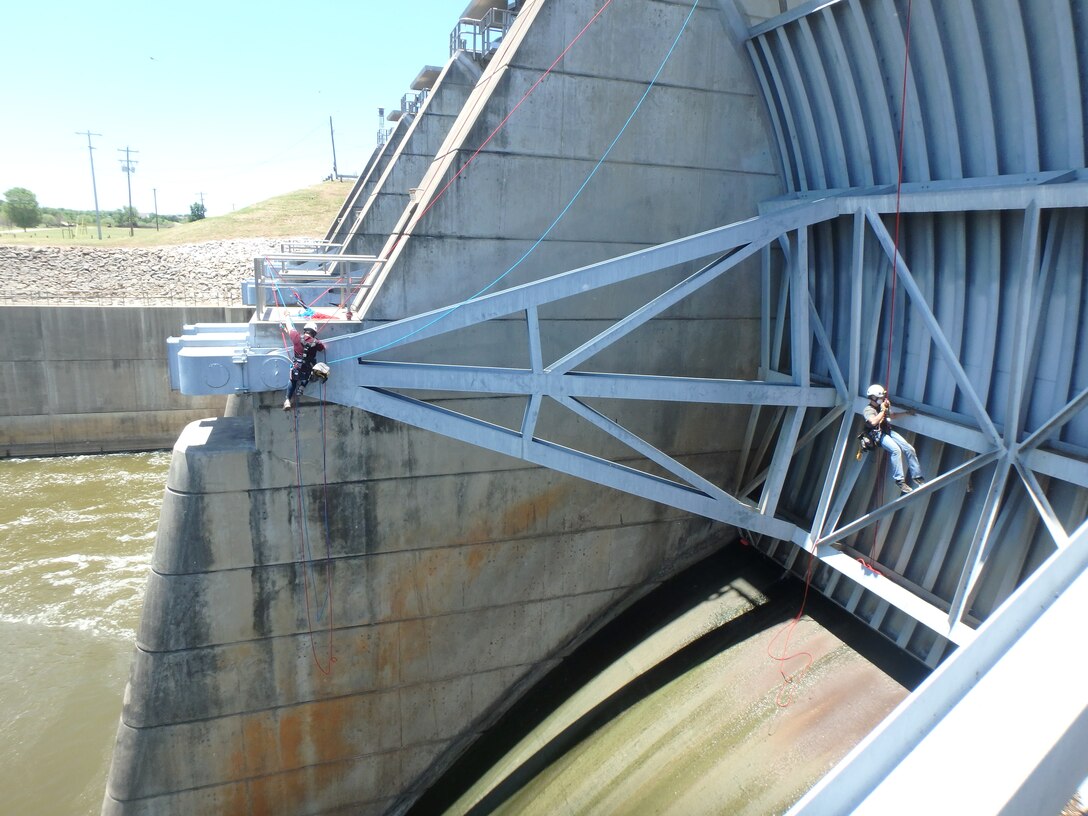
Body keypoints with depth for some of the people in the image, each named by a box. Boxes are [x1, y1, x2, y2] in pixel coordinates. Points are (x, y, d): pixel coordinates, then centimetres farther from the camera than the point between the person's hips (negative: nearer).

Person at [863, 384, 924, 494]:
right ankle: (900, 481, -28)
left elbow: (892, 416, 37)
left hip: (888, 431, 8)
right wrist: (883, 411, -16)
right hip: (879, 434, -8)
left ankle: (917, 477, 2)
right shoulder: (868, 410, -7)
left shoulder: (882, 406, 18)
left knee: (909, 449, -6)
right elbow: (874, 422, -27)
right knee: (896, 450, -30)